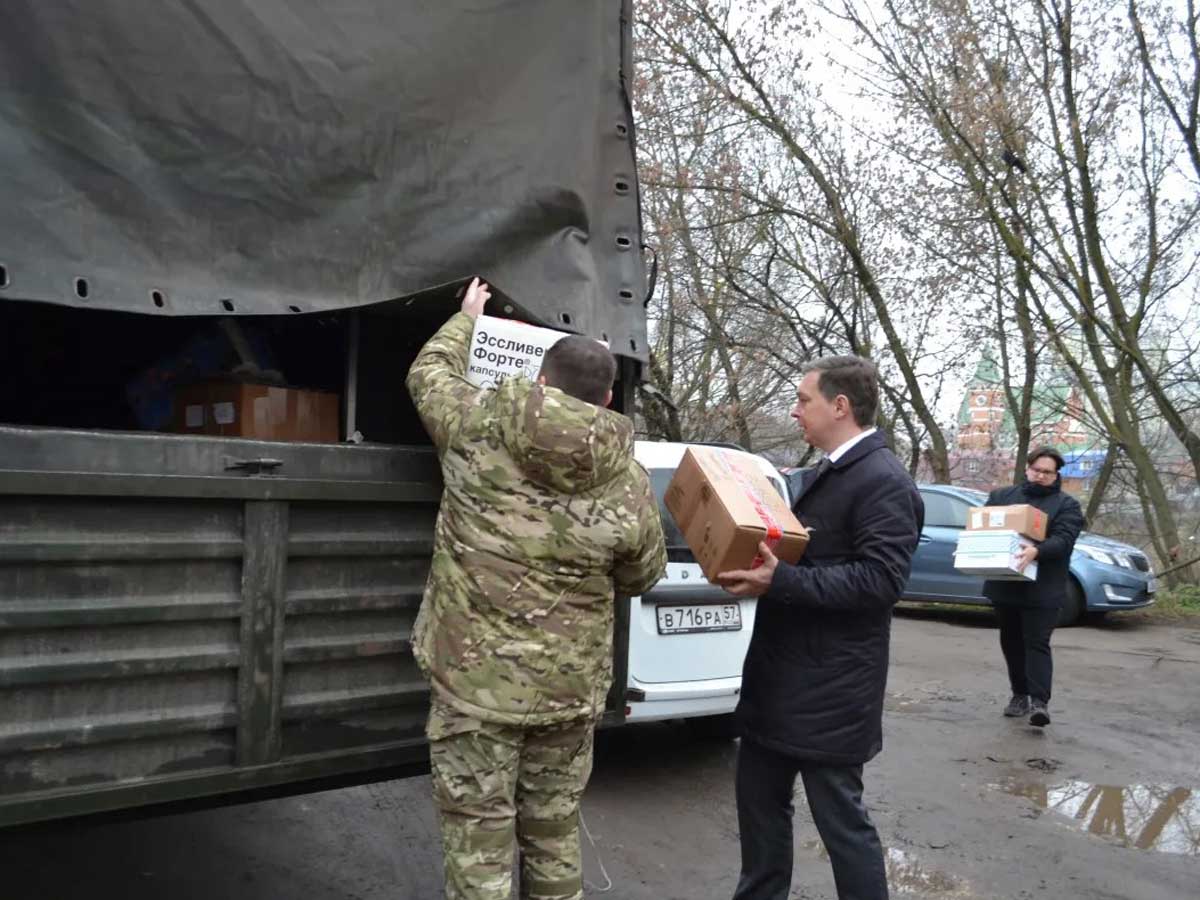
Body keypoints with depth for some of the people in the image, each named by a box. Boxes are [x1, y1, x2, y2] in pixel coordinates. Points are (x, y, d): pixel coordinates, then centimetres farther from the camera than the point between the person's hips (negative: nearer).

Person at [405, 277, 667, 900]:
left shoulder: (477, 429, -8)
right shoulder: (631, 486, -5)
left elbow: (429, 373, 12)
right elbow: (641, 576, 10)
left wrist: (467, 316, 29)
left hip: (474, 680, -2)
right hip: (570, 688, 2)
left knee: (479, 841, 8)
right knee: (554, 835, 20)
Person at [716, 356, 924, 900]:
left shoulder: (884, 482, -18)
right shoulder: (824, 474, 13)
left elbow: (880, 581, -26)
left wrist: (781, 582, -30)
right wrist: (761, 563, 6)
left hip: (829, 691, -10)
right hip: (780, 678, 10)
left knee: (840, 819, 4)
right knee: (759, 800, 19)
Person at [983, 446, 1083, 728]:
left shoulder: (1067, 504, 1)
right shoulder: (1001, 496, 13)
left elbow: (1063, 539, -14)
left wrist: (1036, 551, -33)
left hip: (1042, 589, -4)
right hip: (1005, 585, 4)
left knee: (1037, 644, -9)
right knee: (1011, 643, 11)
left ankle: (1039, 701, -10)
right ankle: (1019, 695, 23)